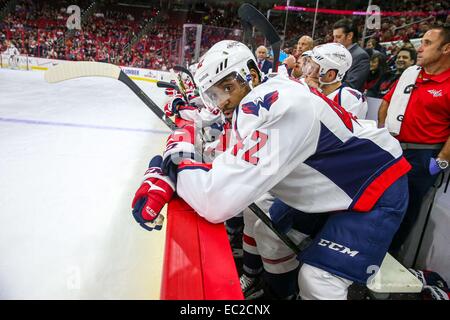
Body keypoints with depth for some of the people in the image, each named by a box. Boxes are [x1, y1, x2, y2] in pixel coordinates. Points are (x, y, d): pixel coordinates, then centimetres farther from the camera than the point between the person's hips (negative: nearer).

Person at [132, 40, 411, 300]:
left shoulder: (272, 105, -34)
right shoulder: (250, 106, -4)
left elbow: (217, 203, -40)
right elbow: (227, 168, 0)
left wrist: (179, 152, -22)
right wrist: (164, 180, -15)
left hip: (376, 187, -9)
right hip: (328, 184, 9)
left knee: (317, 281, -15)